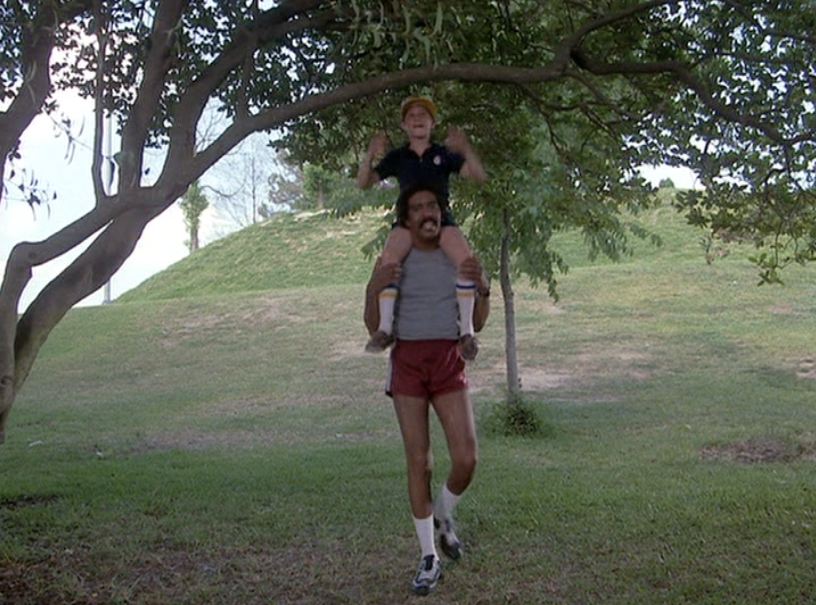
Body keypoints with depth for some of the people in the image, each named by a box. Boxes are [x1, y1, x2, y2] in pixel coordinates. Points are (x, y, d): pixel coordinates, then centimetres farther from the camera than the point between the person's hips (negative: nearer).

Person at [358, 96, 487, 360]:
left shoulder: (444, 154, 11)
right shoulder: (397, 157, 14)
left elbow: (480, 176, 3)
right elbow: (364, 183, 12)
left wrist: (466, 149, -14)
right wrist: (370, 156, -7)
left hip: (441, 218, 0)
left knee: (466, 259, -31)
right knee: (389, 258, -33)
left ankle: (466, 330, -21)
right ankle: (385, 328, -27)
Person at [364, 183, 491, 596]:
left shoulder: (459, 259, 8)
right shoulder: (392, 262, 4)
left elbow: (478, 325, 9)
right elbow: (374, 328, 3)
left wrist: (482, 287, -8)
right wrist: (374, 288, -14)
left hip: (449, 361, 1)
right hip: (407, 361, -1)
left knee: (466, 460, -9)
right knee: (418, 462, -1)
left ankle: (442, 516, 24)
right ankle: (429, 557, 10)